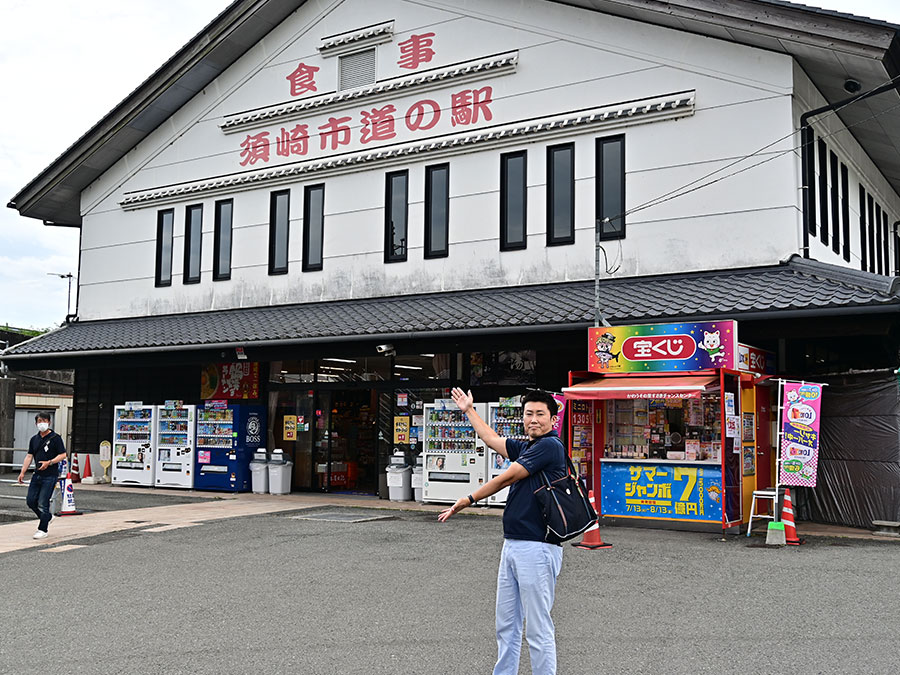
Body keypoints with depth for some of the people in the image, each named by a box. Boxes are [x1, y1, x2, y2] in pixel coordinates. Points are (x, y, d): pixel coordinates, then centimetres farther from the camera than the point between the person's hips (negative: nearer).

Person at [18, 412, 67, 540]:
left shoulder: (55, 437, -6)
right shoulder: (34, 439, 12)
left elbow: (63, 455, -10)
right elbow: (29, 456, 12)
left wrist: (49, 463, -21)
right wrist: (22, 472, 5)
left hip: (50, 475, -6)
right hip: (37, 474, 6)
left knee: (42, 503, -6)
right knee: (30, 500, 5)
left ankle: (42, 529, 6)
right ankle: (47, 517, 28)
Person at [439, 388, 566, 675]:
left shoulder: (550, 446, -11)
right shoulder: (526, 447, 16)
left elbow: (505, 478, -10)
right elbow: (492, 439, 32)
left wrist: (467, 500, -1)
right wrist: (468, 410, 42)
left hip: (536, 549, -9)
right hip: (512, 545, 9)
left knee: (538, 629, -5)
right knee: (506, 626, 15)